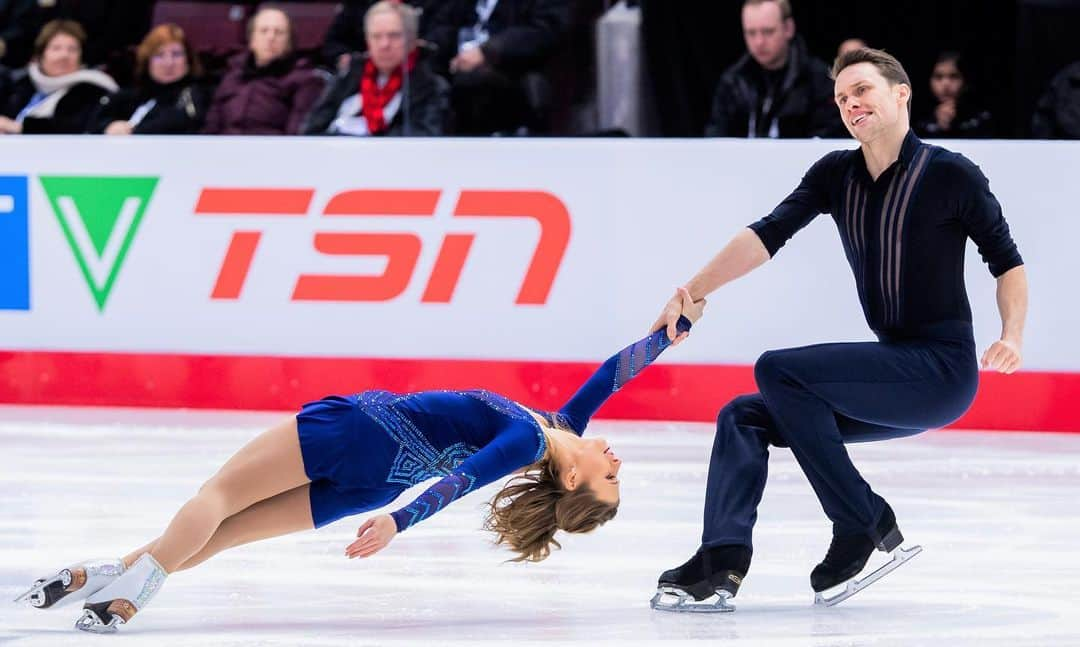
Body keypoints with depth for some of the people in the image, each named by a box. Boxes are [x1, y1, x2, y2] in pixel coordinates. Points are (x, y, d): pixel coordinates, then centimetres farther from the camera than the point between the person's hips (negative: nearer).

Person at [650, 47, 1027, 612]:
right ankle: (721, 565, -15)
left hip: (942, 371, -7)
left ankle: (865, 528, -14)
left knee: (778, 371, -20)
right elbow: (767, 236, -2)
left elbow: (1007, 263, -2)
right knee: (744, 417, -1)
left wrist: (1011, 337, -18)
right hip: (891, 370, 7)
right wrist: (692, 293, -14)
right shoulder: (836, 175, 9)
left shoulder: (951, 175, -7)